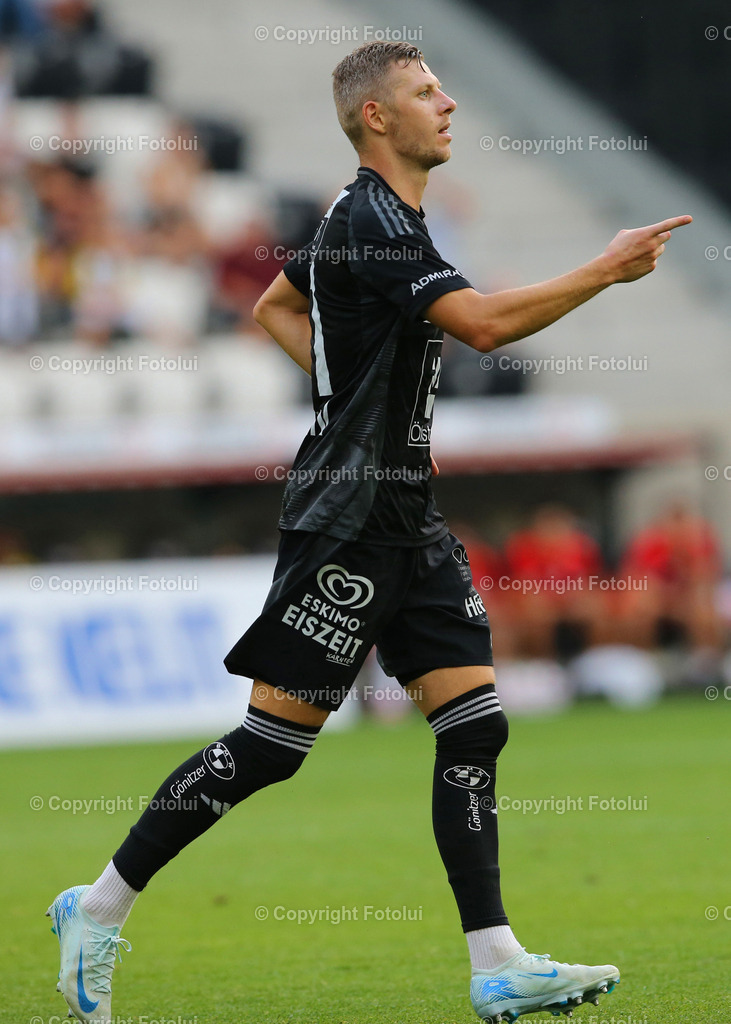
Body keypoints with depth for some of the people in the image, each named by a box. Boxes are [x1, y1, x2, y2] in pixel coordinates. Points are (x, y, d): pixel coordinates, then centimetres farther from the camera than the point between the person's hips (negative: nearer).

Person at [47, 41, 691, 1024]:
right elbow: (484, 322, -27)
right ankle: (98, 910, 6)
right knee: (272, 742, -6)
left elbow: (273, 306, 30)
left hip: (404, 514, 10)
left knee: (475, 722, 1)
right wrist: (606, 270, -20)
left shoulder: (370, 216, 15)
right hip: (347, 516, -10)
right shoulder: (373, 219, -15)